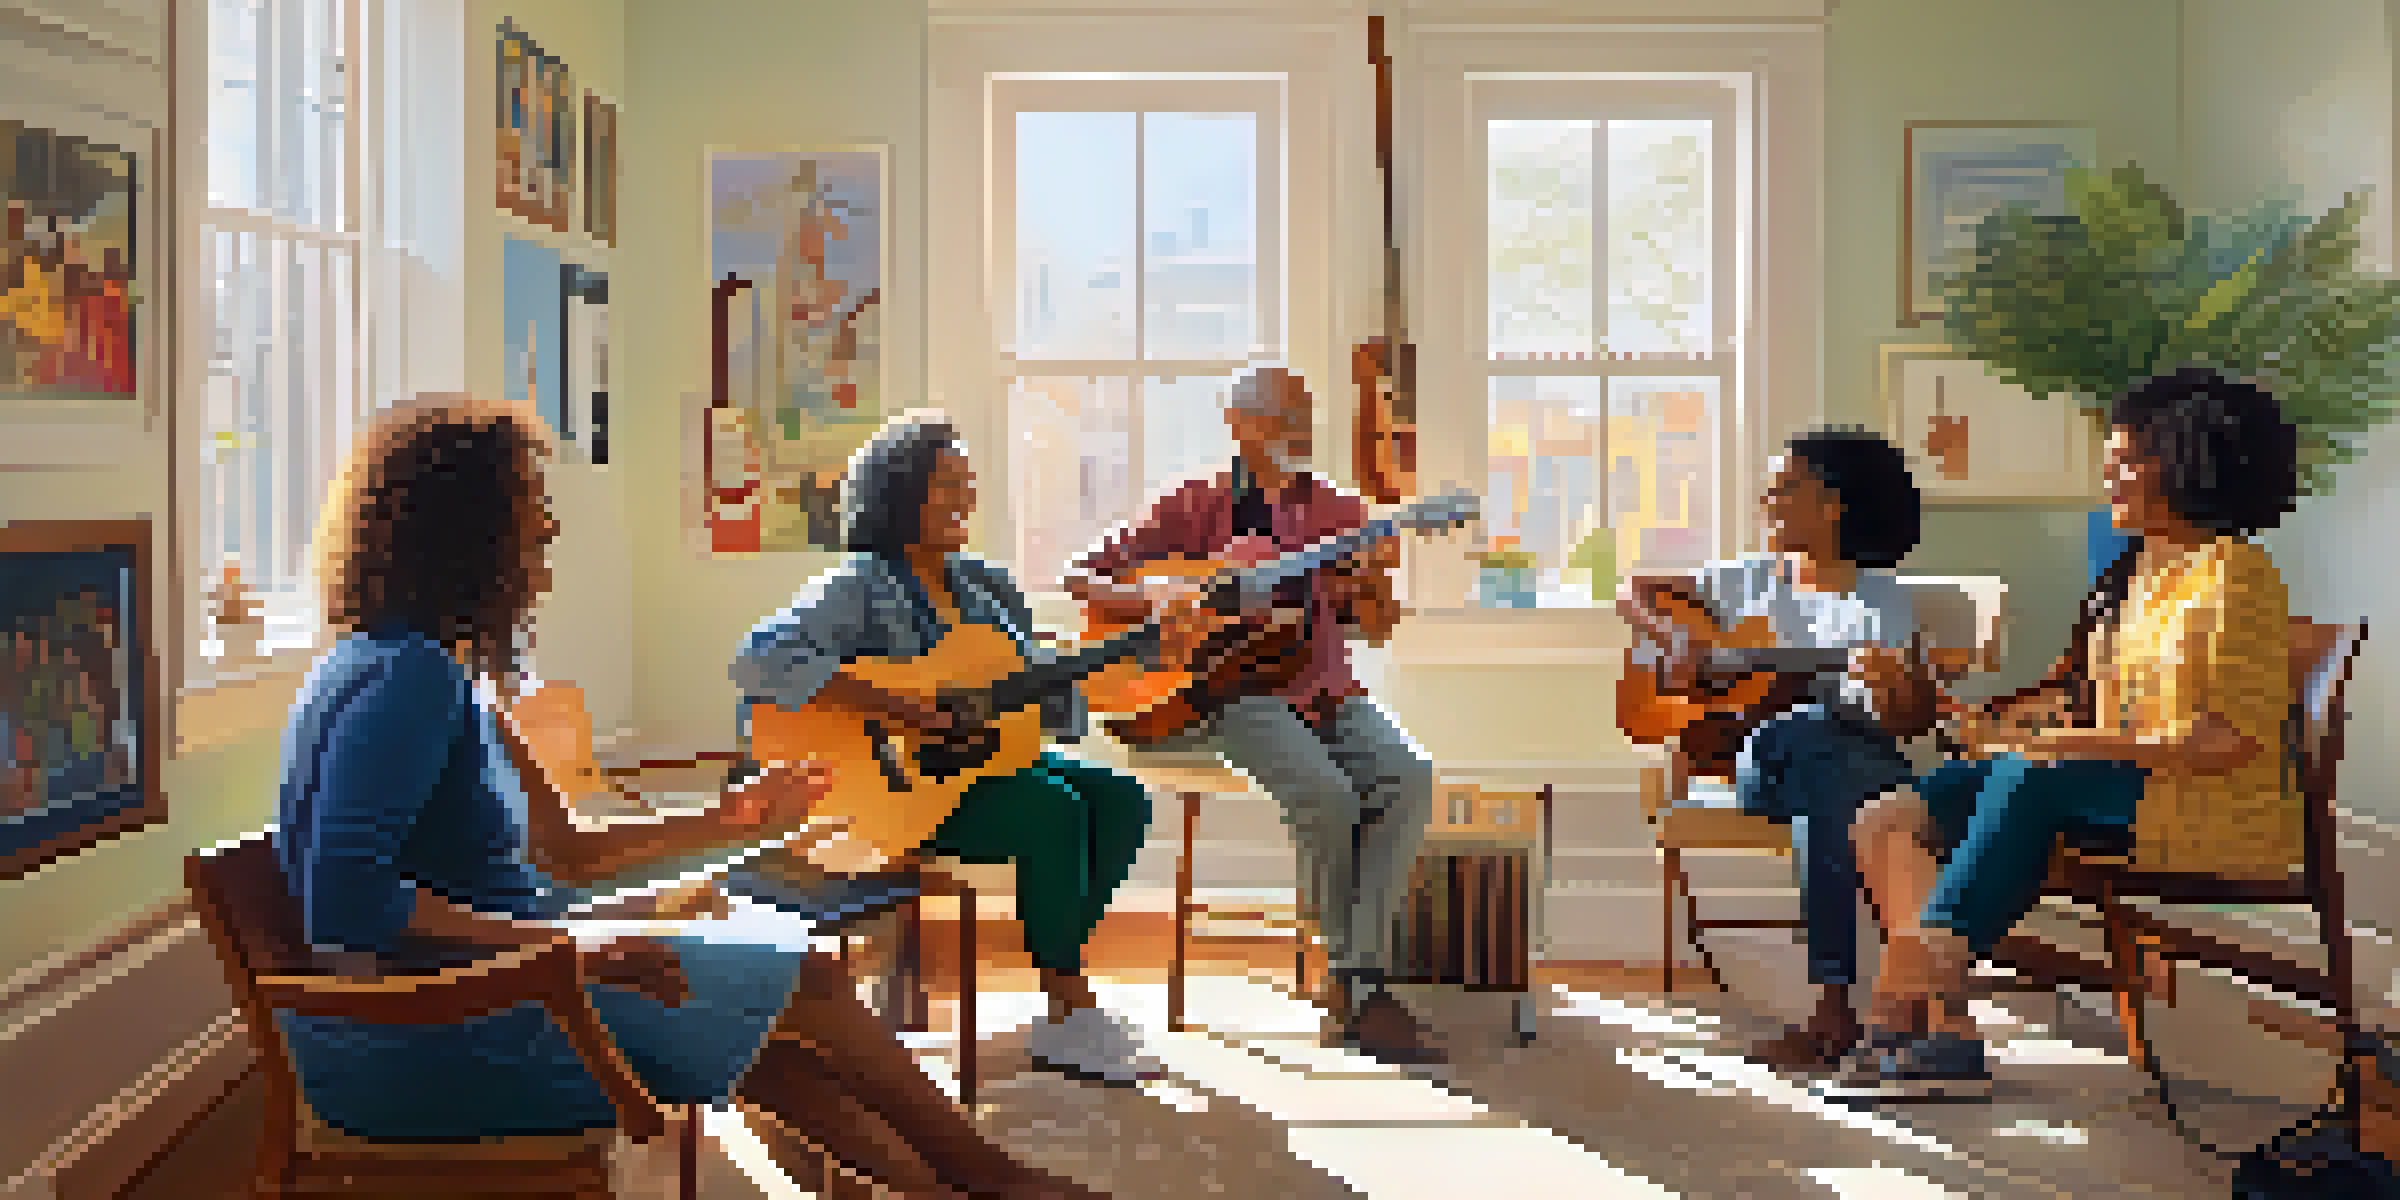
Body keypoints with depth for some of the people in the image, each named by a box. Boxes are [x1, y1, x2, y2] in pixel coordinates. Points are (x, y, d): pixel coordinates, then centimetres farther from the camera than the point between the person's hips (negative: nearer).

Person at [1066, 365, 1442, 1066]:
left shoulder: (1335, 510, 14)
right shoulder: (1200, 507, 5)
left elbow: (1374, 628, 11)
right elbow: (1082, 577, 4)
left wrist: (1375, 580, -12)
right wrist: (1153, 600, -15)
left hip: (1325, 692, 4)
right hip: (1231, 693, -4)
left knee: (1409, 783, -25)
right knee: (1327, 796, -31)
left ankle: (1354, 988, -23)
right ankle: (1353, 978, -11)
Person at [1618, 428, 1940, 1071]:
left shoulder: (1879, 597, 7)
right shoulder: (1751, 580, 16)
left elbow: (1912, 721, -2)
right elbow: (1632, 590, 23)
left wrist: (1900, 687, -26)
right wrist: (1672, 637, 3)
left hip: (1858, 751, -2)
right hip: (1756, 758, 2)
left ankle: (1833, 1005, -41)